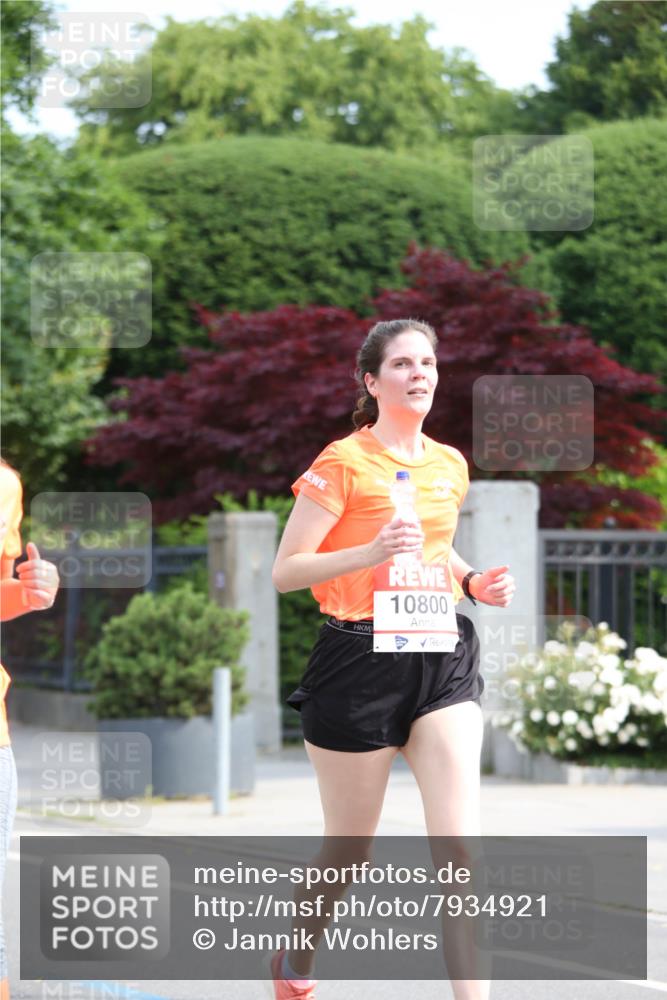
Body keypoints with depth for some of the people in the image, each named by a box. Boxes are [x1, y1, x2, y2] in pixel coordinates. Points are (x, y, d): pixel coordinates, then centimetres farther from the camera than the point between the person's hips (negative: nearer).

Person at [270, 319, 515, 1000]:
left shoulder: (451, 465, 12)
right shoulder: (343, 463, -7)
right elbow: (285, 572, -10)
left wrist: (472, 582, 8)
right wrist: (371, 554, -25)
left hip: (442, 659, 4)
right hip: (360, 658, -4)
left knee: (460, 842, -11)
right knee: (348, 850, 8)